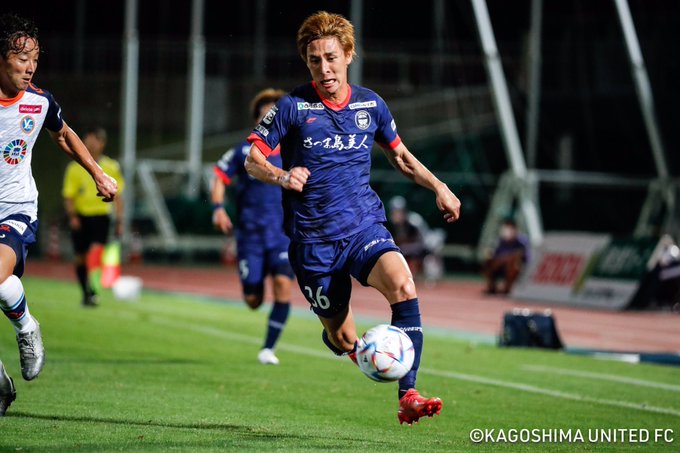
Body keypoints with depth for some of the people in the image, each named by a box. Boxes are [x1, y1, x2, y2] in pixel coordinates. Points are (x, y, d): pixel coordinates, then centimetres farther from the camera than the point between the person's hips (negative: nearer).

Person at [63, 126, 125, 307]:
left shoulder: (111, 168, 4)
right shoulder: (74, 168, 2)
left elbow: (117, 197, 10)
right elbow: (68, 196, 2)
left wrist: (119, 221, 6)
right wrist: (72, 216, -14)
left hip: (101, 216, -2)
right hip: (80, 217, 2)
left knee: (96, 250, -23)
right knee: (81, 258, 6)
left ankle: (94, 290, -31)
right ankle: (86, 293, 22)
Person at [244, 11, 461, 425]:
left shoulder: (370, 104, 7)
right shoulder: (293, 107, -4)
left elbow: (399, 154, 23)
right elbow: (253, 160, -2)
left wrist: (438, 186, 9)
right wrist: (281, 177, -23)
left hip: (365, 226, 2)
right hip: (314, 240, -2)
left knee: (402, 285, -29)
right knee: (343, 339, 1)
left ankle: (408, 396, -31)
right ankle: (353, 348, 43)